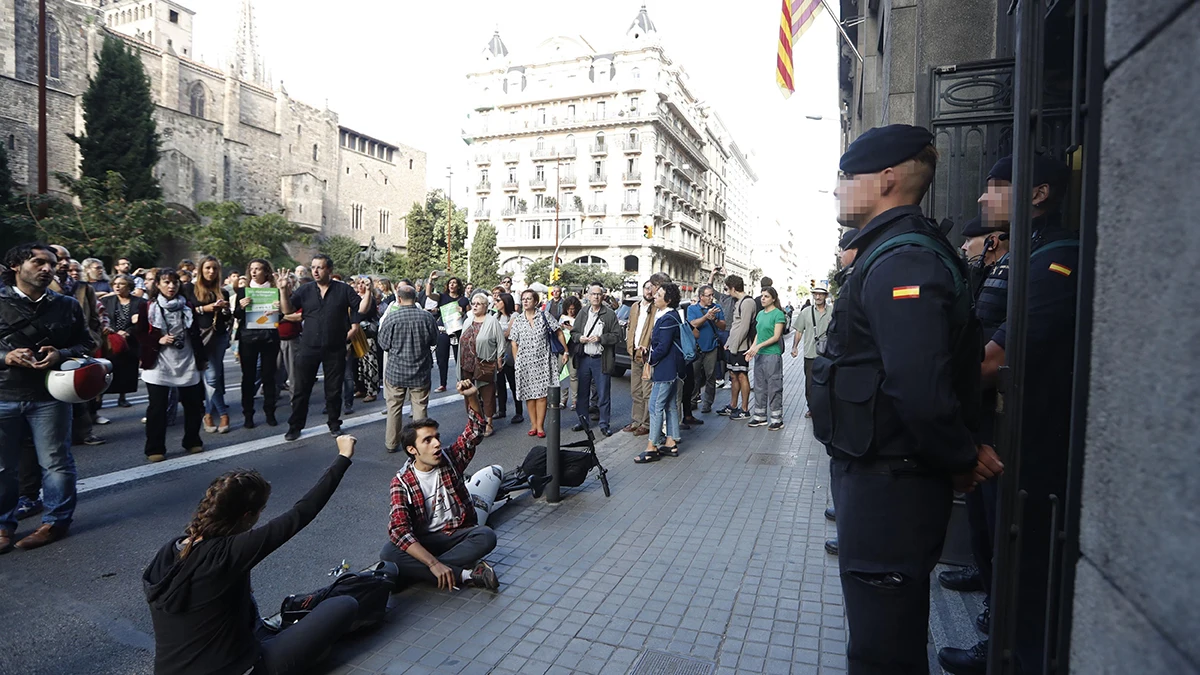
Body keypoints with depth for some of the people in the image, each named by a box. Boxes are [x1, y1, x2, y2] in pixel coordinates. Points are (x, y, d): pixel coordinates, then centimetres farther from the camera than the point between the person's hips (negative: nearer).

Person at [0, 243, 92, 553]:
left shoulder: (67, 305, 6)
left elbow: (86, 344, 9)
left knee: (56, 461, 5)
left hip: (50, 395, 1)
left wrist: (61, 355, -11)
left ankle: (55, 521, 18)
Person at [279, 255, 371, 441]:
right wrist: (284, 290, -13)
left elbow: (361, 308, -2)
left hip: (335, 349, -1)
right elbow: (287, 309, 1)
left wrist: (368, 291, -17)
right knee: (301, 389, 6)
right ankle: (295, 426, 18)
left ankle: (334, 424, 25)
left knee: (334, 389, 10)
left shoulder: (343, 290, 1)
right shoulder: (305, 290, 5)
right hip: (309, 348, 1)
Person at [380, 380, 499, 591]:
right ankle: (464, 574, -29)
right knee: (388, 553, -32)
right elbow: (398, 529, -23)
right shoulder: (402, 481, -12)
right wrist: (433, 563, -35)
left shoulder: (451, 459, -3)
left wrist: (472, 397, -26)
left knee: (486, 536, -29)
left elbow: (475, 430, -6)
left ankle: (418, 572, -24)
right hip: (424, 541, -1)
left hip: (459, 534, 2)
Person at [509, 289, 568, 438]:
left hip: (542, 361, -1)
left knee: (541, 394, -1)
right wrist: (516, 363, 3)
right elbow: (514, 343, 6)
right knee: (529, 395, 5)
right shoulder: (517, 320, 4)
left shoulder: (544, 316, 0)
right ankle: (533, 424, 16)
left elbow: (559, 333, 5)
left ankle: (540, 426, 7)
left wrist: (566, 351, 3)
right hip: (524, 363, 2)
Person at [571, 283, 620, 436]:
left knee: (603, 394, 1)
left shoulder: (610, 314, -2)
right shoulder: (582, 313, 10)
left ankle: (604, 424, 12)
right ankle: (583, 420, 26)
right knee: (582, 392, 12)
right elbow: (573, 332, 15)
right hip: (584, 359, 4)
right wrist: (579, 337, -6)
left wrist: (600, 338, -18)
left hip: (601, 359, -4)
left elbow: (616, 335, -5)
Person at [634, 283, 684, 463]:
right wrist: (651, 360, 10)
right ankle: (671, 443, 23)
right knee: (670, 405, 14)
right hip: (671, 369, 11)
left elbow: (663, 347, -22)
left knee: (655, 406, -6)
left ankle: (652, 448, 0)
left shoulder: (668, 319, -20)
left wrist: (650, 361, -9)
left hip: (665, 369, -11)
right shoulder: (670, 316, 12)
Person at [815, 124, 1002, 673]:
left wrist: (961, 460, -14)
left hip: (889, 485, -10)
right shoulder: (893, 252, 13)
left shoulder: (901, 262, -21)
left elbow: (920, 387, -30)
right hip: (878, 472, 10)